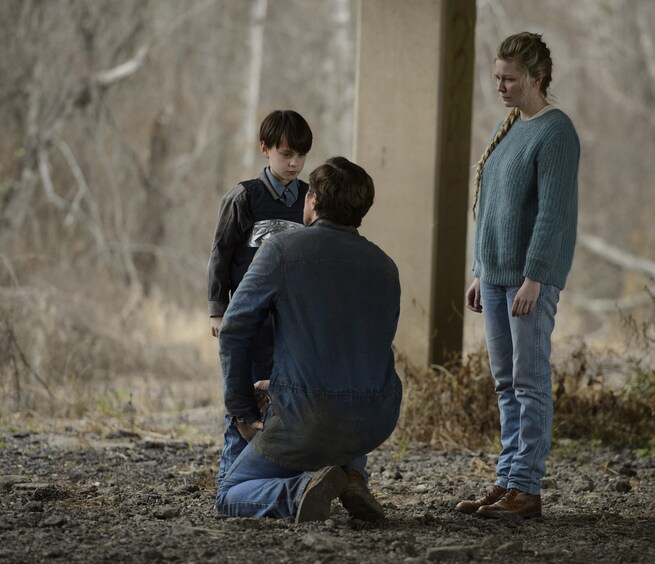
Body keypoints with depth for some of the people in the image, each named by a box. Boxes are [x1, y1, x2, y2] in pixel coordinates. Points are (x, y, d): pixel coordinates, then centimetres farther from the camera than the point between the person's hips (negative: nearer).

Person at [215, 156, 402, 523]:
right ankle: (353, 475, 13)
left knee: (230, 495, 17)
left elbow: (234, 332, -4)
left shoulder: (282, 250, -4)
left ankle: (300, 490, -15)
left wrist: (244, 411, 7)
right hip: (377, 420, 5)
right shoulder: (385, 267, 11)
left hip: (308, 419, -5)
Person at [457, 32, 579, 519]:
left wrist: (534, 277, -21)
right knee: (506, 383, 8)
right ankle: (507, 482, 10)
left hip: (533, 277, -8)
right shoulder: (507, 129, 16)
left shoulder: (556, 133, -10)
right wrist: (481, 273, 17)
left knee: (530, 381, -7)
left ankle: (526, 488, -6)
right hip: (497, 274, 8)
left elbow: (553, 211, -16)